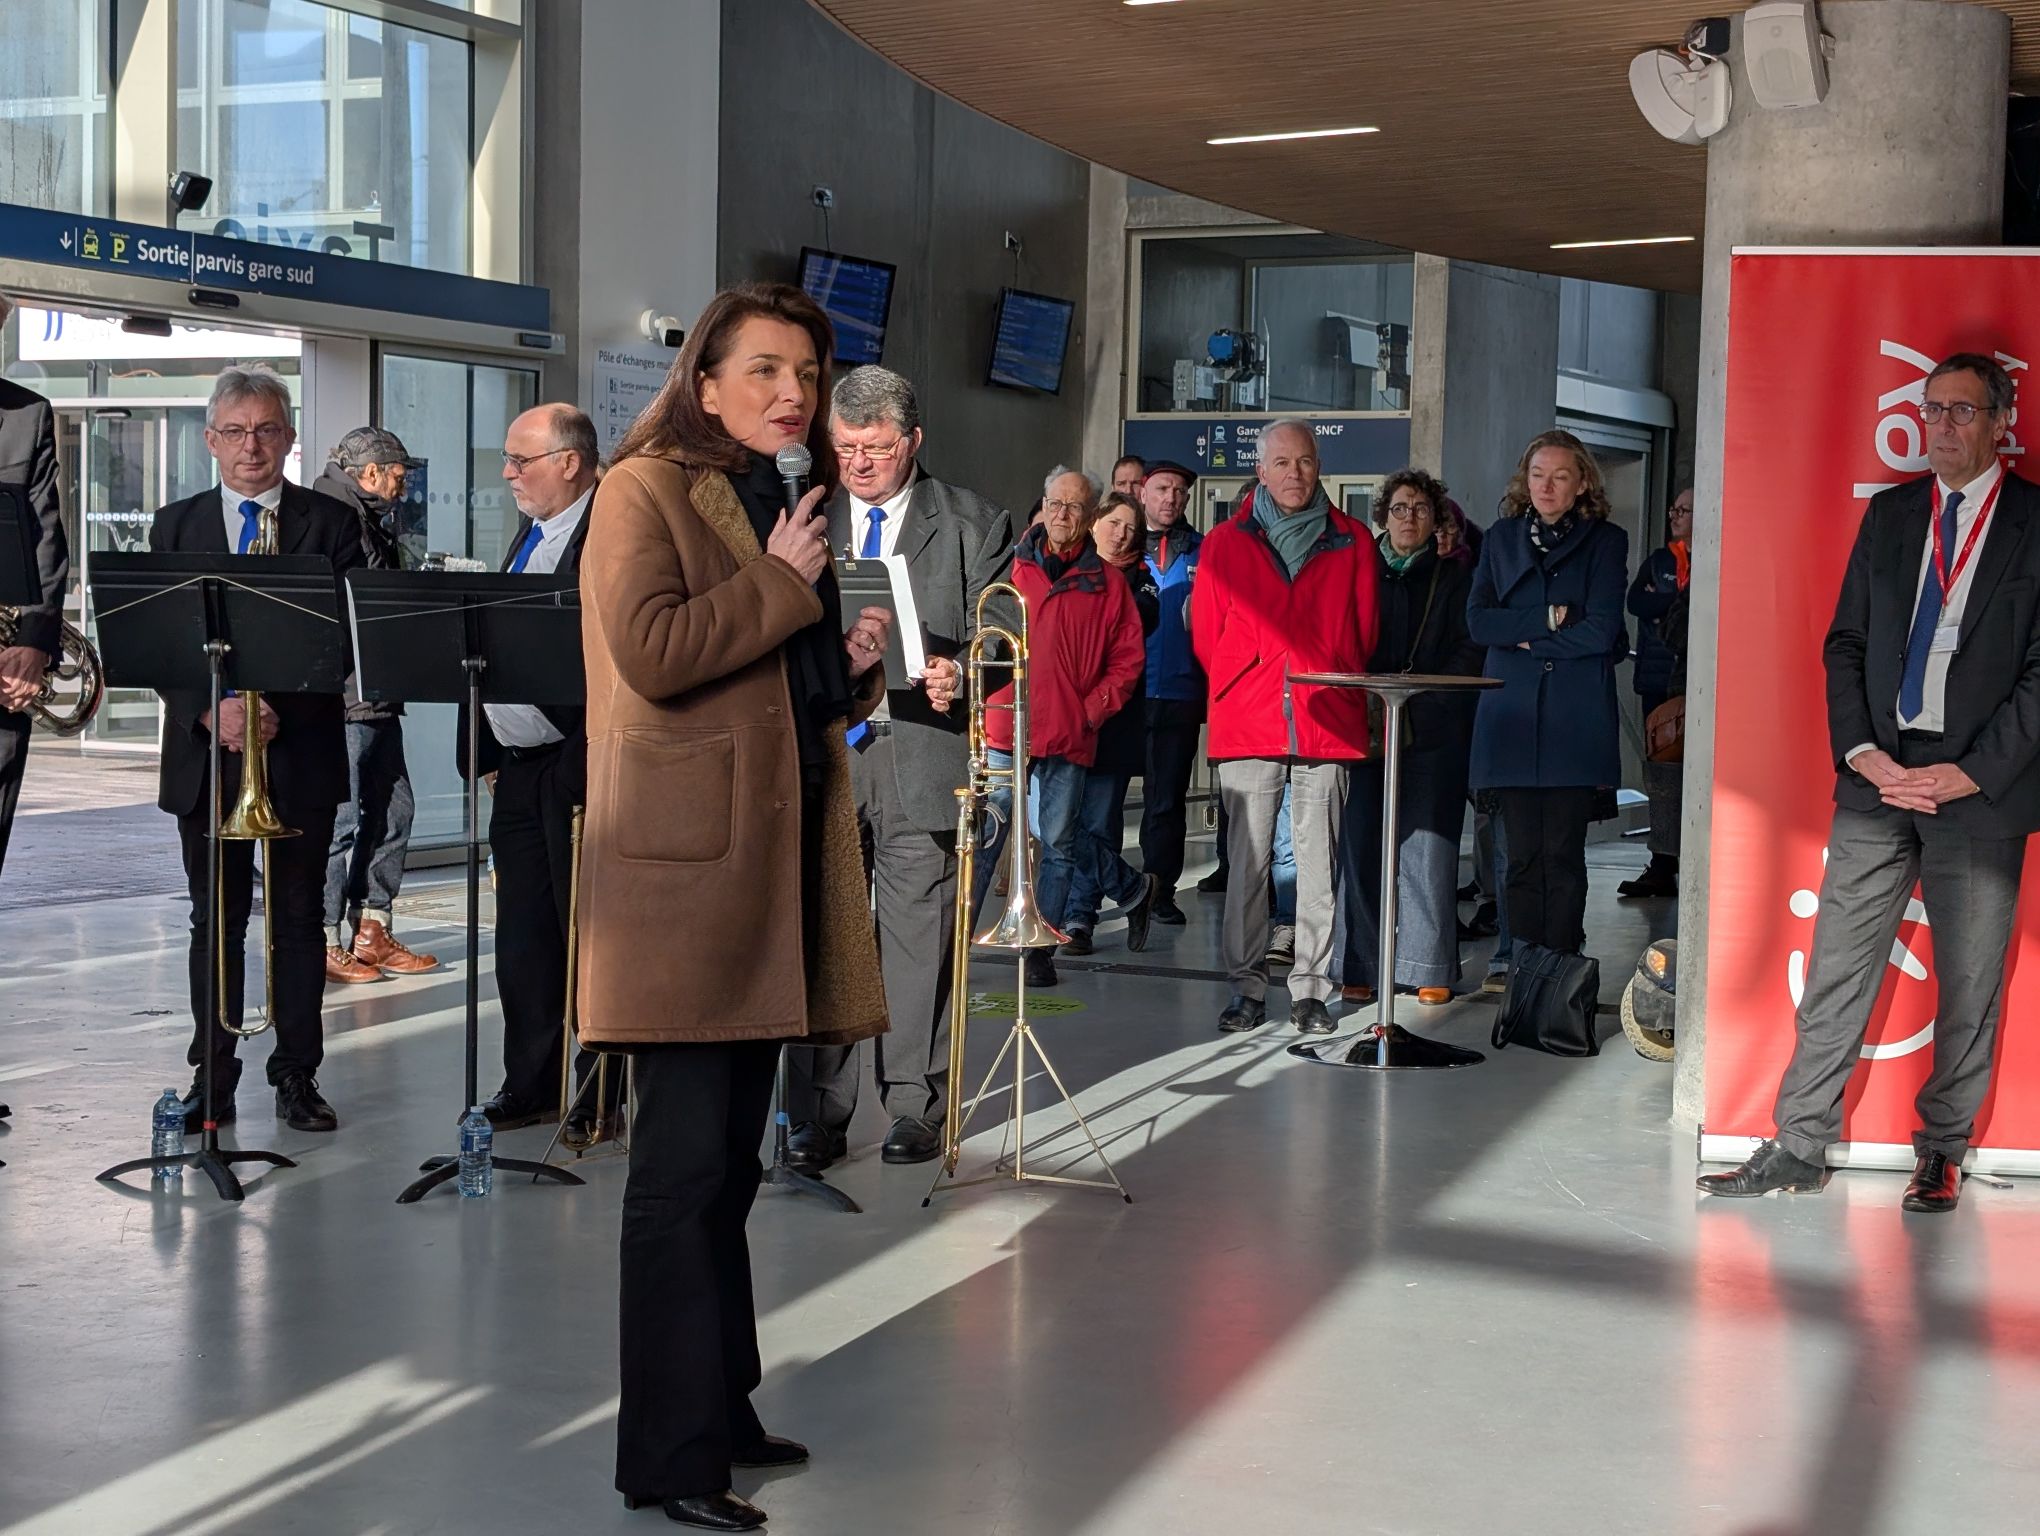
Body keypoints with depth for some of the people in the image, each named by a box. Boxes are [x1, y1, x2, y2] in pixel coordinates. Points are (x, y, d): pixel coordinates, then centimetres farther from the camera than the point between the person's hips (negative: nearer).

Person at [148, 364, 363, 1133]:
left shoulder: (331, 523, 3)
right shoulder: (175, 526, 9)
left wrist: (279, 707, -18)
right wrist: (211, 710, -14)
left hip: (300, 752, -1)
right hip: (204, 752, 1)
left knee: (298, 917, 5)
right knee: (215, 919, 6)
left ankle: (297, 1075, 12)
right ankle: (212, 1079, 11)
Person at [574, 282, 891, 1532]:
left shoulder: (788, 506, 21)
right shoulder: (647, 491, -4)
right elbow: (651, 651, -20)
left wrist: (856, 666, 6)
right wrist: (784, 584, -11)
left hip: (781, 856, 9)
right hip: (688, 858, -8)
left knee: (731, 1157, 14)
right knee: (686, 1166, -7)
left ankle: (721, 1410, 23)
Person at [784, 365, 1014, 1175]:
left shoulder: (973, 523, 6)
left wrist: (960, 674, -17)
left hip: (923, 750, -2)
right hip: (820, 750, 2)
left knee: (918, 932, 1)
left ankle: (914, 1104, 11)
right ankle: (818, 1113, 7)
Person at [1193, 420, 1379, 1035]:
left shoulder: (1352, 543, 10)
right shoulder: (1225, 543, 9)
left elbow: (1364, 631, 13)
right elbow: (1207, 637, 11)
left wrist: (1337, 690, 8)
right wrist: (1240, 693, 8)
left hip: (1328, 723, 0)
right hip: (1247, 728, 0)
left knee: (1318, 861, 1)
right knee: (1248, 860, 0)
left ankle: (1311, 989, 8)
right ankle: (1247, 988, 6)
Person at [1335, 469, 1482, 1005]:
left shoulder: (1456, 576, 10)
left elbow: (1469, 650, 2)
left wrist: (1419, 693, -10)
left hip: (1433, 729, -1)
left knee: (1428, 845, -4)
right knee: (1361, 845, -3)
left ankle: (1431, 969, 1)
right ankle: (1359, 967, 2)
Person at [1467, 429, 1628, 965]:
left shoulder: (1605, 542, 6)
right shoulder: (1502, 538, 16)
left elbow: (1600, 631, -6)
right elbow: (1478, 620, 3)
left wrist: (1524, 638, -2)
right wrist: (1547, 620, -8)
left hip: (1575, 721, -2)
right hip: (1512, 718, 2)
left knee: (1563, 854, -3)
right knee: (1521, 853, 0)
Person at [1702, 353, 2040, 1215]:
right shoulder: (1891, 513, 13)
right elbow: (1845, 642, 11)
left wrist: (1969, 773, -11)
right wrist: (1861, 752, -3)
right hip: (1877, 779, 3)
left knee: (1969, 985, 5)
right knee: (1836, 968, 3)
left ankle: (1940, 1153, 19)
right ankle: (1797, 1148, 9)